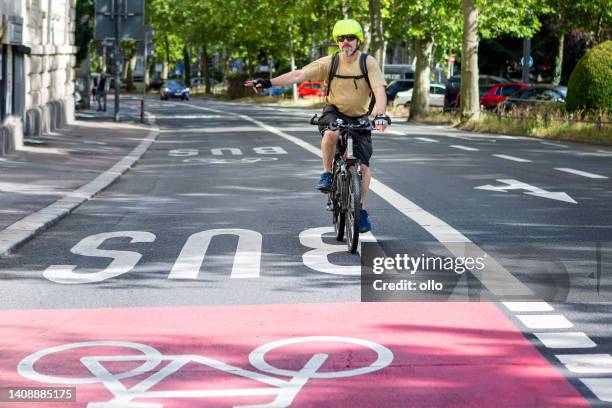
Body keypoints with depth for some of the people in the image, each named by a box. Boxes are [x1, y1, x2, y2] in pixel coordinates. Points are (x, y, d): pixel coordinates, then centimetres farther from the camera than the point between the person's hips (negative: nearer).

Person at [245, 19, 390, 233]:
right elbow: (299, 74, -17)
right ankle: (327, 173, -15)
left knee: (364, 165, -5)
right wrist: (269, 82, -27)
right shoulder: (330, 63, -12)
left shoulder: (368, 63, -14)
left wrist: (381, 114, -43)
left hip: (359, 118, 1)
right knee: (331, 133, -37)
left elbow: (379, 90, -25)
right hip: (334, 112, 0)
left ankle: (362, 211, 9)